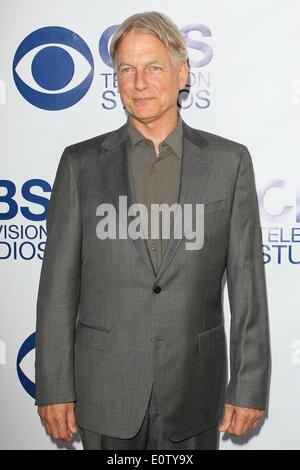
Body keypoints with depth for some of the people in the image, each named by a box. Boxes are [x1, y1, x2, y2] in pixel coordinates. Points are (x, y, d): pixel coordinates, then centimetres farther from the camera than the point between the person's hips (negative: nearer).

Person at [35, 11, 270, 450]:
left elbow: (247, 283, -2)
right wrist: (54, 388, -3)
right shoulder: (81, 163, -1)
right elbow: (58, 285, -1)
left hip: (195, 388, 0)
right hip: (106, 392, 0)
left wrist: (250, 386, -3)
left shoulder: (229, 161, -1)